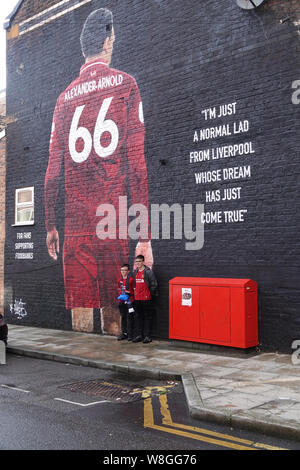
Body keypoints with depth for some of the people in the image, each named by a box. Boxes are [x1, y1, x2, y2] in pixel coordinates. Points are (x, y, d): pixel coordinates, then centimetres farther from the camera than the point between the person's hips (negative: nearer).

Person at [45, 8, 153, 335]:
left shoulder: (65, 97, 11)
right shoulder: (125, 84, 3)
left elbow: (54, 170, 9)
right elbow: (137, 163, -4)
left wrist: (50, 227, 18)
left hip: (76, 224, 3)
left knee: (80, 316, 5)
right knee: (112, 314, 3)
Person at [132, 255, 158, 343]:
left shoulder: (148, 272, -8)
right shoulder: (135, 272, 12)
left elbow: (154, 284, -8)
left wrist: (151, 294, -5)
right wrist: (135, 293, 15)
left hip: (146, 298, -6)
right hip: (137, 298, 6)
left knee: (148, 317, 0)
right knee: (139, 317, 11)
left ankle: (147, 336, 4)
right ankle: (139, 335, 18)